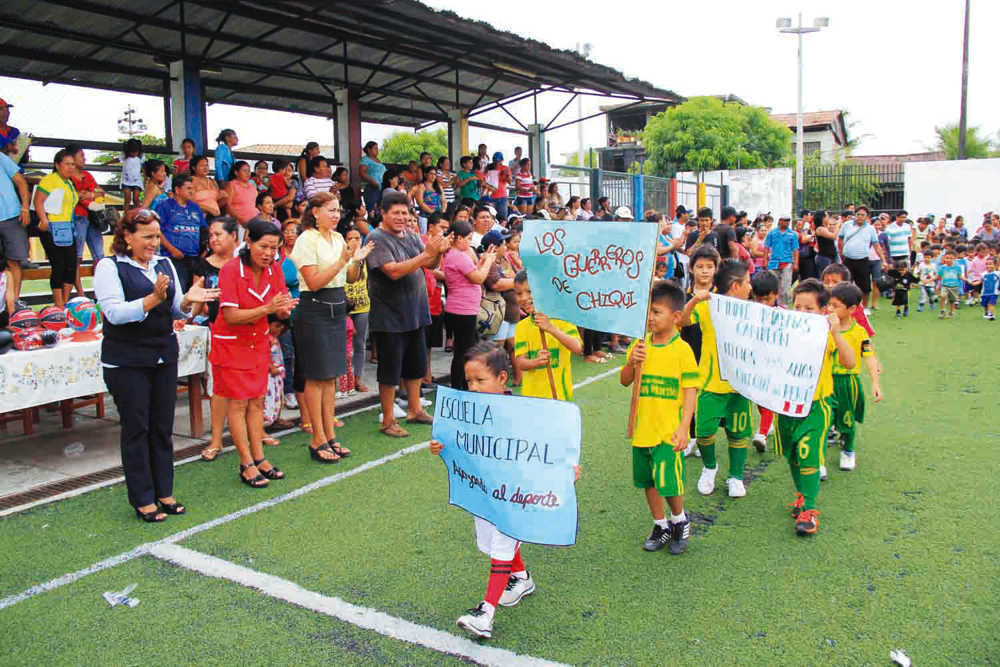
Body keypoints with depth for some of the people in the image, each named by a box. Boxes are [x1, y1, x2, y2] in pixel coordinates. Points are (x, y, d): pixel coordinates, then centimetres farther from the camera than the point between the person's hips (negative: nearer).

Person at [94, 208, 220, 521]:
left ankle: (164, 492, 21)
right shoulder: (109, 267, -5)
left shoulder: (164, 264, 11)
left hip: (164, 355, 5)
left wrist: (188, 300, -8)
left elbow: (175, 311, 14)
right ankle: (143, 499, 12)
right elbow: (114, 312, -16)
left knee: (163, 426, 9)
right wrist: (153, 299, -27)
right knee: (136, 428, 2)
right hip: (126, 361, -5)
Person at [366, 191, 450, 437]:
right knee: (390, 370, 2)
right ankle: (388, 421, 13)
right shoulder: (377, 239, -13)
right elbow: (394, 271, -24)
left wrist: (439, 252, -14)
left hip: (415, 312, 7)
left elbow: (430, 265, 8)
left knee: (415, 366, 18)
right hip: (390, 316, -7)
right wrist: (427, 253, -27)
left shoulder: (411, 236, 9)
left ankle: (415, 410, 33)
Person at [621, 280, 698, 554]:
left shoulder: (682, 350, -10)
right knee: (648, 482, 15)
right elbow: (625, 381, 7)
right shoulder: (640, 344, 3)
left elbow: (690, 391, -9)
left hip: (668, 431, -5)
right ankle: (661, 526, 35)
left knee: (668, 483, -4)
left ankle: (680, 521, 26)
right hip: (642, 428, 5)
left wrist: (683, 428, -15)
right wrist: (632, 362, -13)